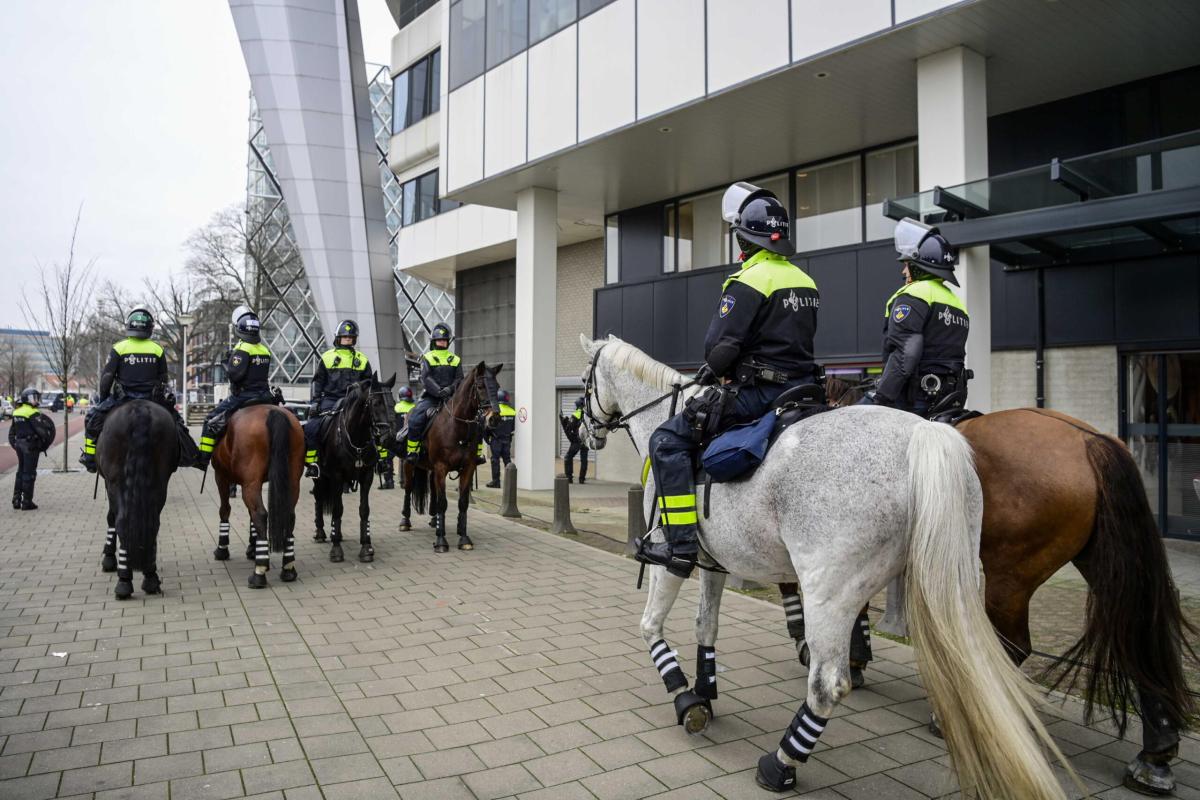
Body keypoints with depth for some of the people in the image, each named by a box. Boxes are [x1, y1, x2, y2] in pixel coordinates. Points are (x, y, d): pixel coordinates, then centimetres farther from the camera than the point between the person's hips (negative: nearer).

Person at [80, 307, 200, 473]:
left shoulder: (119, 348, -4)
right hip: (152, 399, 2)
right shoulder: (158, 349, 1)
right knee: (174, 419, 20)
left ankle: (90, 457, 12)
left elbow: (106, 377, -3)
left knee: (93, 416, 16)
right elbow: (164, 379, 8)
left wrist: (103, 400, 10)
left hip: (123, 398, -2)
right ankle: (189, 456, 14)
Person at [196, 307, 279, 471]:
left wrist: (228, 362, -4)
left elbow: (234, 375, -19)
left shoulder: (242, 349, -14)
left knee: (211, 420, 0)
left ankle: (203, 457, -3)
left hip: (243, 396, -7)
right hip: (264, 394, 7)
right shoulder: (265, 350, 9)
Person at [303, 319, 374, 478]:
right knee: (311, 428, -18)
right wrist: (314, 401, -2)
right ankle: (310, 463, -3)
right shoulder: (327, 357, 10)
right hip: (330, 400, -1)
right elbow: (318, 381, 10)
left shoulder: (362, 359, 14)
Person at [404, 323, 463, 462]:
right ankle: (412, 452, -13)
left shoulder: (455, 360, 15)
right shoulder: (428, 358, 7)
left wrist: (450, 389, -16)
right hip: (431, 397, -2)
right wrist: (438, 391, -22)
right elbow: (426, 378, -7)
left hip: (451, 397, 2)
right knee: (415, 419, -27)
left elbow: (459, 379, 5)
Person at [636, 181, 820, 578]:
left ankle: (681, 545, -11)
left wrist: (711, 370, 6)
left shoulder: (748, 281, -13)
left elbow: (719, 346, -17)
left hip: (758, 392, -9)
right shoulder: (805, 281, 14)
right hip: (802, 388, 9)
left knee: (668, 441, -7)